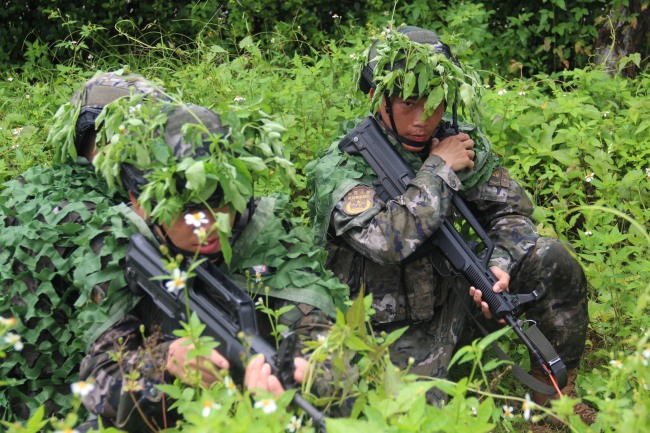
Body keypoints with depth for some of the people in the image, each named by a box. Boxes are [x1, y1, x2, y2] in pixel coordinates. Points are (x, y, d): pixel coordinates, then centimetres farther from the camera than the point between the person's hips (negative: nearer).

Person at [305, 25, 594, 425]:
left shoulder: (461, 141, -5)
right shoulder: (341, 168, -20)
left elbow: (510, 211, 2)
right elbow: (390, 241, -34)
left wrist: (500, 265, -19)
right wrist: (439, 167, -25)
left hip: (458, 297, 5)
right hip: (397, 329, -5)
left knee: (552, 259, -13)